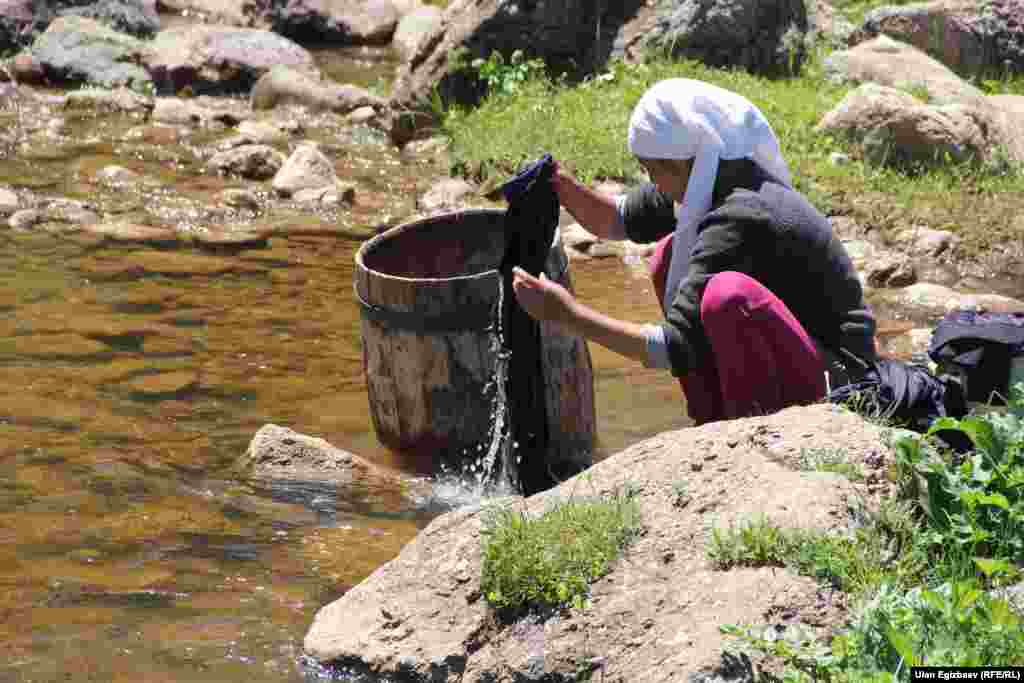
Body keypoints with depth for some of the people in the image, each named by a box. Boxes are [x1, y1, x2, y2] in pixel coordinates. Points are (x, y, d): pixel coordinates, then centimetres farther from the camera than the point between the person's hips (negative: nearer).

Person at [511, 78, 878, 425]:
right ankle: (718, 423, 8)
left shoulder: (741, 219, -27)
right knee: (671, 255, 7)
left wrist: (567, 314, -24)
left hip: (834, 379, -10)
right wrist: (564, 187, -6)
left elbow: (673, 350, -28)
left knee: (727, 293, -34)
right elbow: (618, 220, 15)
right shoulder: (712, 183, 1)